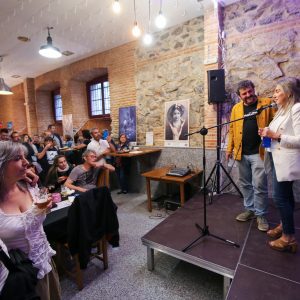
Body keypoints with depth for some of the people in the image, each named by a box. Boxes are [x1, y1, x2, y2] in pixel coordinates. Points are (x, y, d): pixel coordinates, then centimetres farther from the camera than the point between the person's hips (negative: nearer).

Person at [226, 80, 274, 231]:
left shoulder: (267, 103, 0)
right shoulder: (236, 108, 9)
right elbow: (232, 129, 10)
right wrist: (230, 148, 7)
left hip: (258, 152, -3)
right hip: (242, 153, 4)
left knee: (259, 185, 0)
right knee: (245, 184, 13)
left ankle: (261, 215, 19)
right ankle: (250, 209, 31)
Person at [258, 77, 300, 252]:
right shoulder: (283, 110, 15)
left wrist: (276, 135, -22)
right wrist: (268, 133, 3)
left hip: (286, 161, -9)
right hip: (278, 159, 9)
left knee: (280, 197, -5)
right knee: (285, 196, 18)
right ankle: (285, 226, 32)